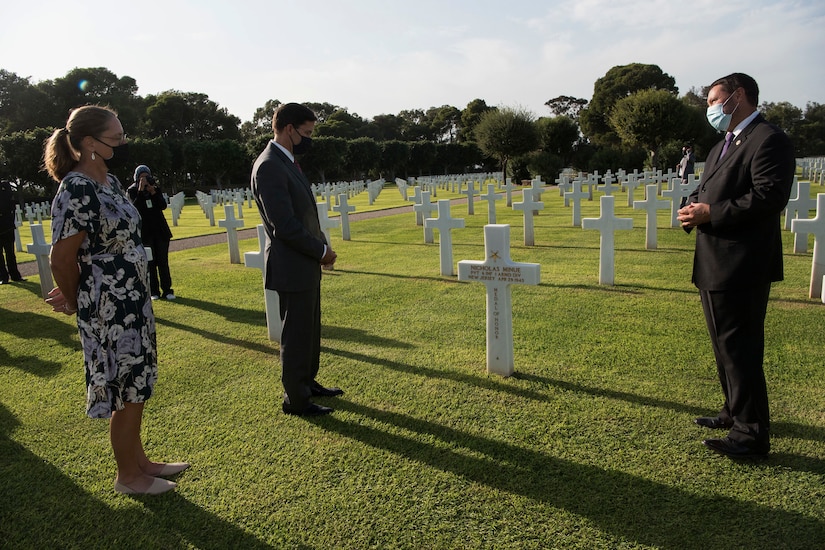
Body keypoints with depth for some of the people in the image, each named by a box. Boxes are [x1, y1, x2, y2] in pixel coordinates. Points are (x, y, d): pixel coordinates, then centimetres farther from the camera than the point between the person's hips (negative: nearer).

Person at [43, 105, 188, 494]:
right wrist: (77, 303, -1)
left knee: (136, 387, 19)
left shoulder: (108, 181, 8)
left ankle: (138, 460, 37)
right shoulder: (76, 191, -20)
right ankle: (128, 476, 25)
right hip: (109, 309, -9)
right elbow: (61, 260, -17)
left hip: (133, 300, 9)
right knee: (127, 392, 6)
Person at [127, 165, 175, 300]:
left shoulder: (156, 188, 8)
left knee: (163, 261, 2)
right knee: (150, 262, 0)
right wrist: (141, 190, -20)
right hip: (145, 232, -2)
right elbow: (135, 208, -16)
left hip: (160, 230, 2)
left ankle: (167, 290, 6)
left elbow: (163, 205, -4)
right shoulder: (132, 191, 0)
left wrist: (153, 192, -15)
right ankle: (154, 291, 7)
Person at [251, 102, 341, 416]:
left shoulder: (287, 162, 12)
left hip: (307, 264, 10)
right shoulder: (269, 166, -19)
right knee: (296, 334, 3)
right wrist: (321, 250, -14)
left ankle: (308, 383, 36)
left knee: (310, 329, 20)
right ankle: (295, 399, 19)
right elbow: (285, 225, -24)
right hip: (292, 267, -10)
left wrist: (321, 245, 6)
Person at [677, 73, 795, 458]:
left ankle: (751, 434, 6)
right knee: (724, 344, 20)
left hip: (741, 267, -10)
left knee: (741, 348, -5)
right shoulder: (723, 146, 20)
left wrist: (712, 213, -21)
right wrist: (694, 208, -1)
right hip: (714, 265, 11)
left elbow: (769, 196, -22)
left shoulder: (768, 140, -12)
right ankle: (736, 412, 35)